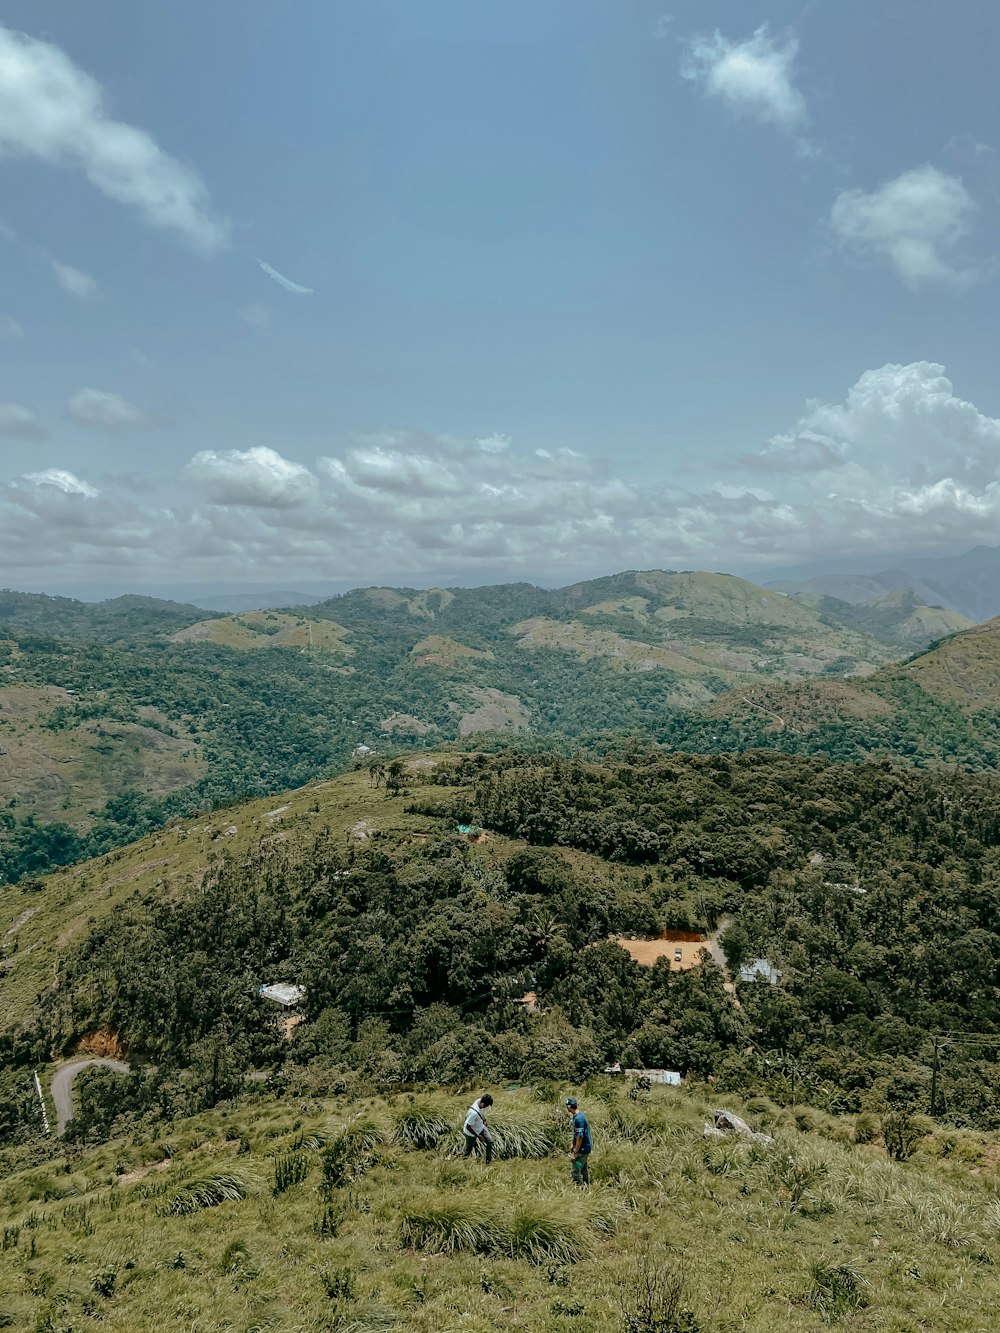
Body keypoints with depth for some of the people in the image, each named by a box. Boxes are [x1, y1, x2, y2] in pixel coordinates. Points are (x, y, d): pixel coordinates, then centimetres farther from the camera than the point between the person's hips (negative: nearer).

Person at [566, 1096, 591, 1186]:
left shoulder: (578, 1119, -25)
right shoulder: (579, 1115, 6)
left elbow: (580, 1137, -25)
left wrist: (575, 1153, -20)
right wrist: (573, 1145, 22)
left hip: (582, 1149, -10)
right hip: (586, 1147, 10)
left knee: (576, 1171, -4)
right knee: (584, 1170, 18)